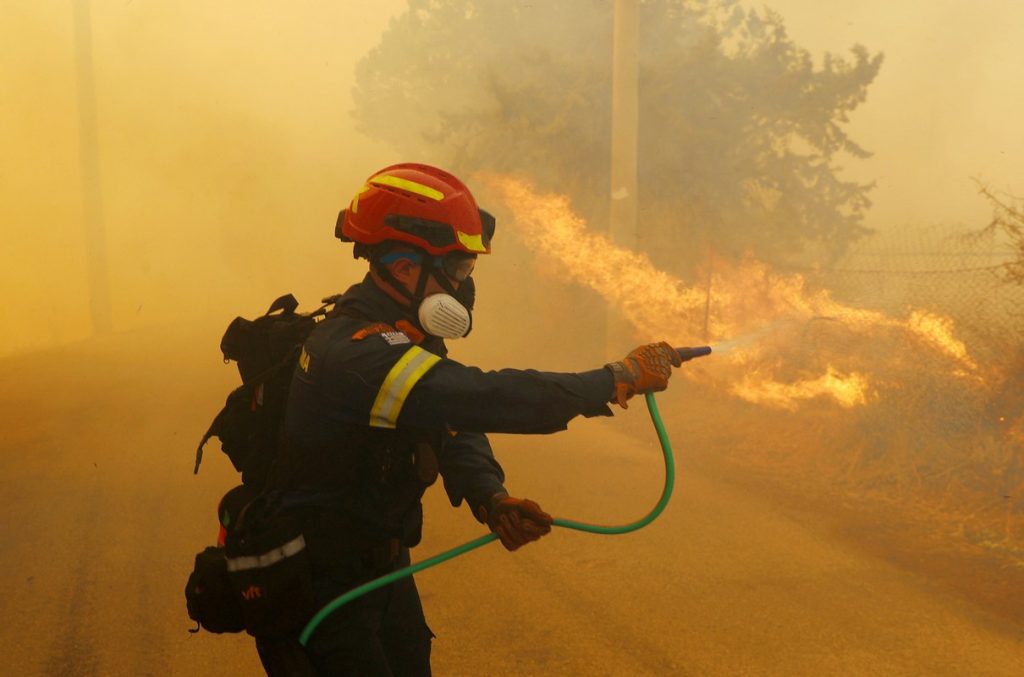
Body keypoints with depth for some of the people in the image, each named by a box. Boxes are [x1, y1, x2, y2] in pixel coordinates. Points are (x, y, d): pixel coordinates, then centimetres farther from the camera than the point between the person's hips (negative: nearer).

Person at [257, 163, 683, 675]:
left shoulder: (400, 338, 1)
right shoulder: (357, 356, -32)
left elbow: (456, 430, -2)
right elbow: (487, 398, -38)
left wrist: (491, 499, -22)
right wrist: (621, 378, -29)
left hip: (382, 569, 9)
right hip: (319, 591, -9)